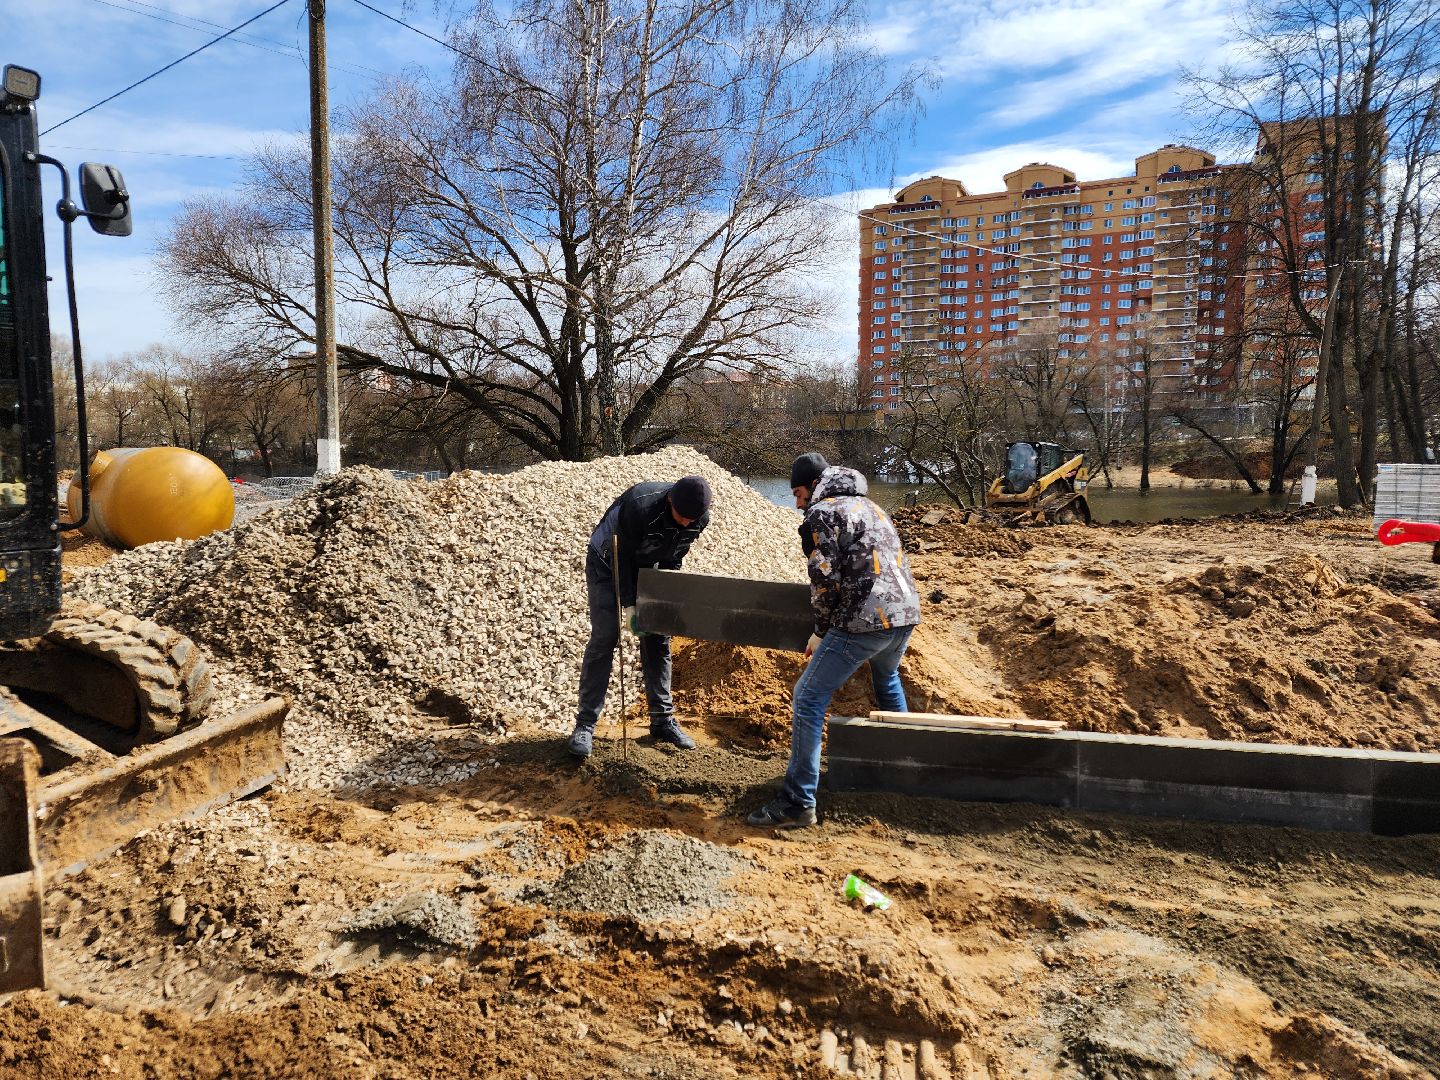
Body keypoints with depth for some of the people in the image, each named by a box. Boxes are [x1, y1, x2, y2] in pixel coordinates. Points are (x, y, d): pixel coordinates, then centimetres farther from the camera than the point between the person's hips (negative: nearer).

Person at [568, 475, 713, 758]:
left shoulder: (700, 519, -19)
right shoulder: (639, 505, -37)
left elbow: (673, 558, -4)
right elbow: (622, 557, -27)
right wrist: (629, 604, -28)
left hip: (645, 568, 6)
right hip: (607, 566, -5)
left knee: (657, 639, 3)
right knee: (604, 637, -13)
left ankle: (662, 720, 13)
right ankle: (585, 724, -7)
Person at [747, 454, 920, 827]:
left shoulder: (821, 514, -4)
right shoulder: (869, 506, 22)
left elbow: (825, 580, -11)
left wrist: (821, 631, 2)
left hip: (864, 620, -9)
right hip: (905, 613, 9)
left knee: (809, 699, -6)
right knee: (887, 680, 35)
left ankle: (798, 802, -9)